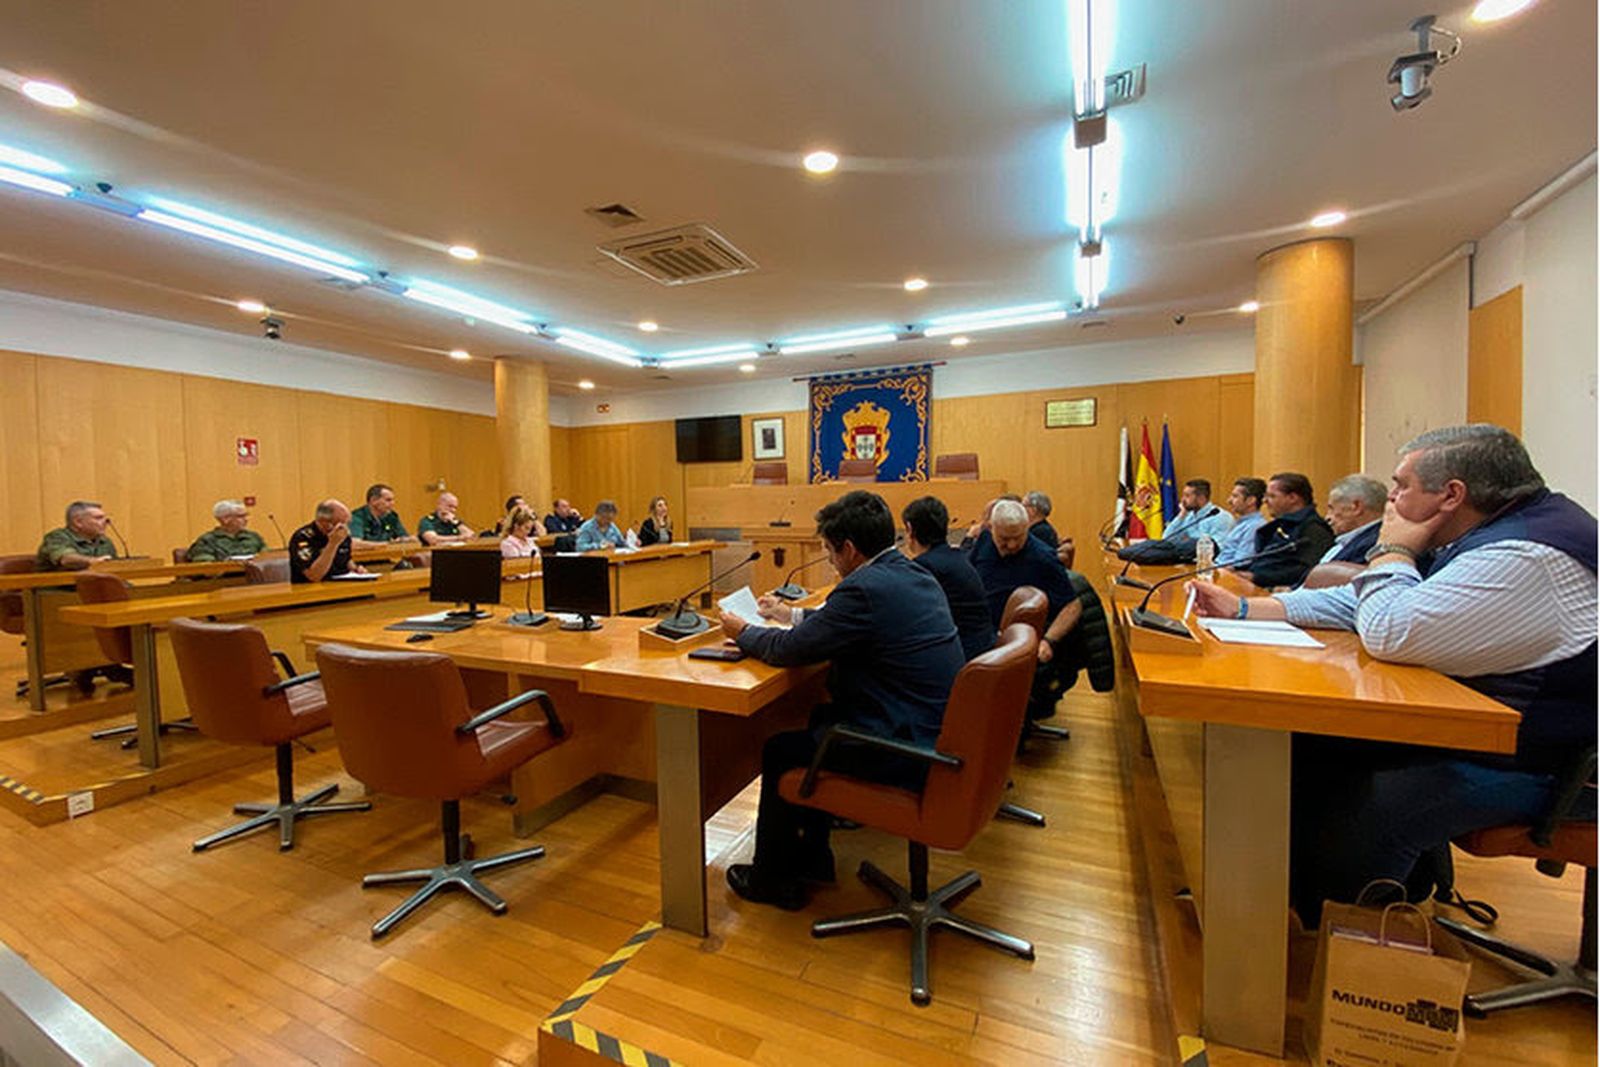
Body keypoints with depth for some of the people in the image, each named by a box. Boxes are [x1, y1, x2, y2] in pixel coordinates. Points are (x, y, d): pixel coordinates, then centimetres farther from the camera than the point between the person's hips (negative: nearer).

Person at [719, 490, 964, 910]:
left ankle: (771, 879, 27)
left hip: (906, 751, -10)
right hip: (939, 730, 10)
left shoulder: (864, 588, -23)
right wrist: (796, 615, 24)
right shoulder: (915, 575, 6)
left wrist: (743, 632, 3)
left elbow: (789, 650, -15)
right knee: (821, 718, 25)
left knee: (779, 752, 7)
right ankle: (812, 855, 35)